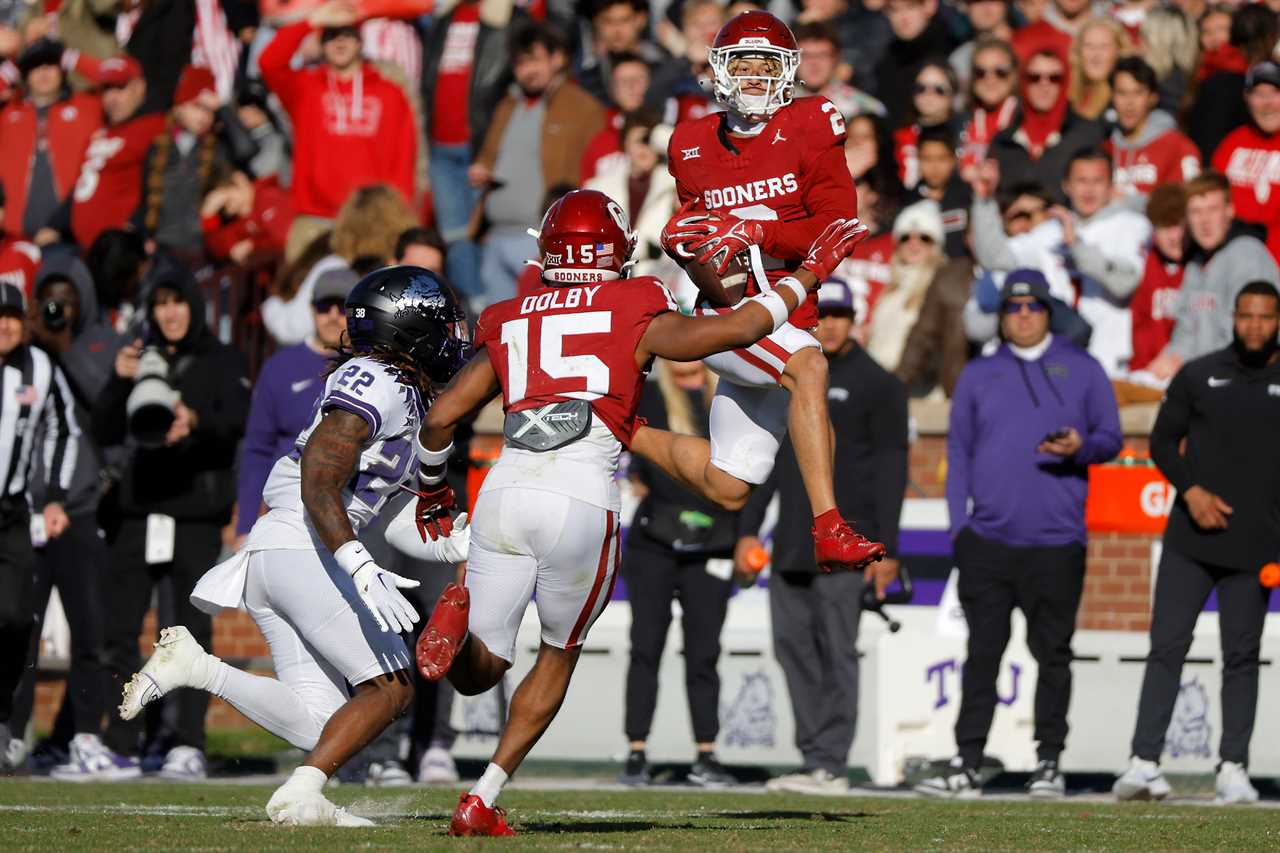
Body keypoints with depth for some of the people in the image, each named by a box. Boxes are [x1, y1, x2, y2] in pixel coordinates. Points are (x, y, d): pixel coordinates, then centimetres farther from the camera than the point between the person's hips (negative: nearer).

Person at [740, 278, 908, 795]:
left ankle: (830, 766, -8)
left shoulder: (876, 385, -1)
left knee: (836, 652, -7)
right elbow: (768, 457, 21)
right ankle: (815, 757, 8)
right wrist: (748, 528, 13)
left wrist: (886, 547, -12)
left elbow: (891, 470, -5)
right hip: (791, 545, 6)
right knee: (793, 646, 4)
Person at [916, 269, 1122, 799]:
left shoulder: (1081, 369, 10)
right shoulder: (977, 375, 15)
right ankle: (966, 765, -3)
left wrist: (1080, 447, -15)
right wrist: (959, 524, 4)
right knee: (982, 652, -2)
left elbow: (1110, 437, 8)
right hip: (987, 541, 1)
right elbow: (958, 451, 14)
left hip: (1056, 542, -1)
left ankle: (1048, 764, 9)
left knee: (1052, 653, 2)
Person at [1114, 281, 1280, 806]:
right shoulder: (1199, 375, 6)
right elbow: (1163, 440, 10)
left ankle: (1233, 768, 8)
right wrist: (1190, 491, -8)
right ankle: (1145, 763, -6)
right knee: (1167, 647, -4)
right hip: (1190, 541, 0)